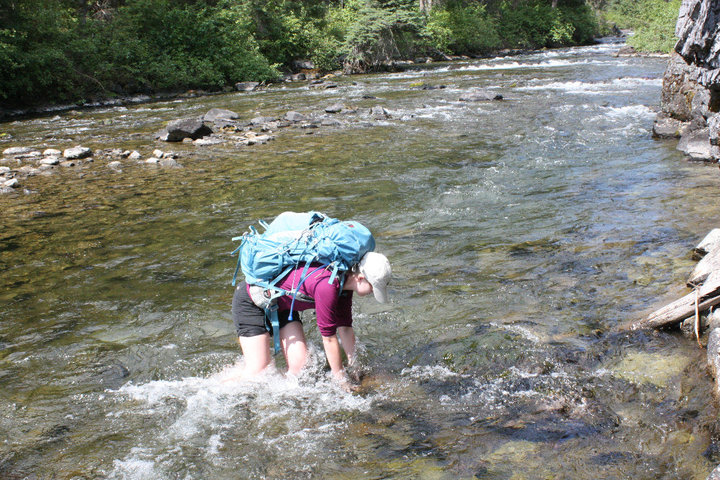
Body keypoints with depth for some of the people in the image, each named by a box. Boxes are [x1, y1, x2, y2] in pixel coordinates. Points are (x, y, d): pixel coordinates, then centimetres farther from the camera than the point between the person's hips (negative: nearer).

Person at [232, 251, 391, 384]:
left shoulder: (345, 280, -8)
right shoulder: (327, 284, -35)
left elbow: (345, 328, 2)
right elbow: (329, 337, -26)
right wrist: (342, 380, -16)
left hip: (281, 305, 9)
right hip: (250, 300, -8)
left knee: (300, 366, -4)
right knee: (258, 372, -11)